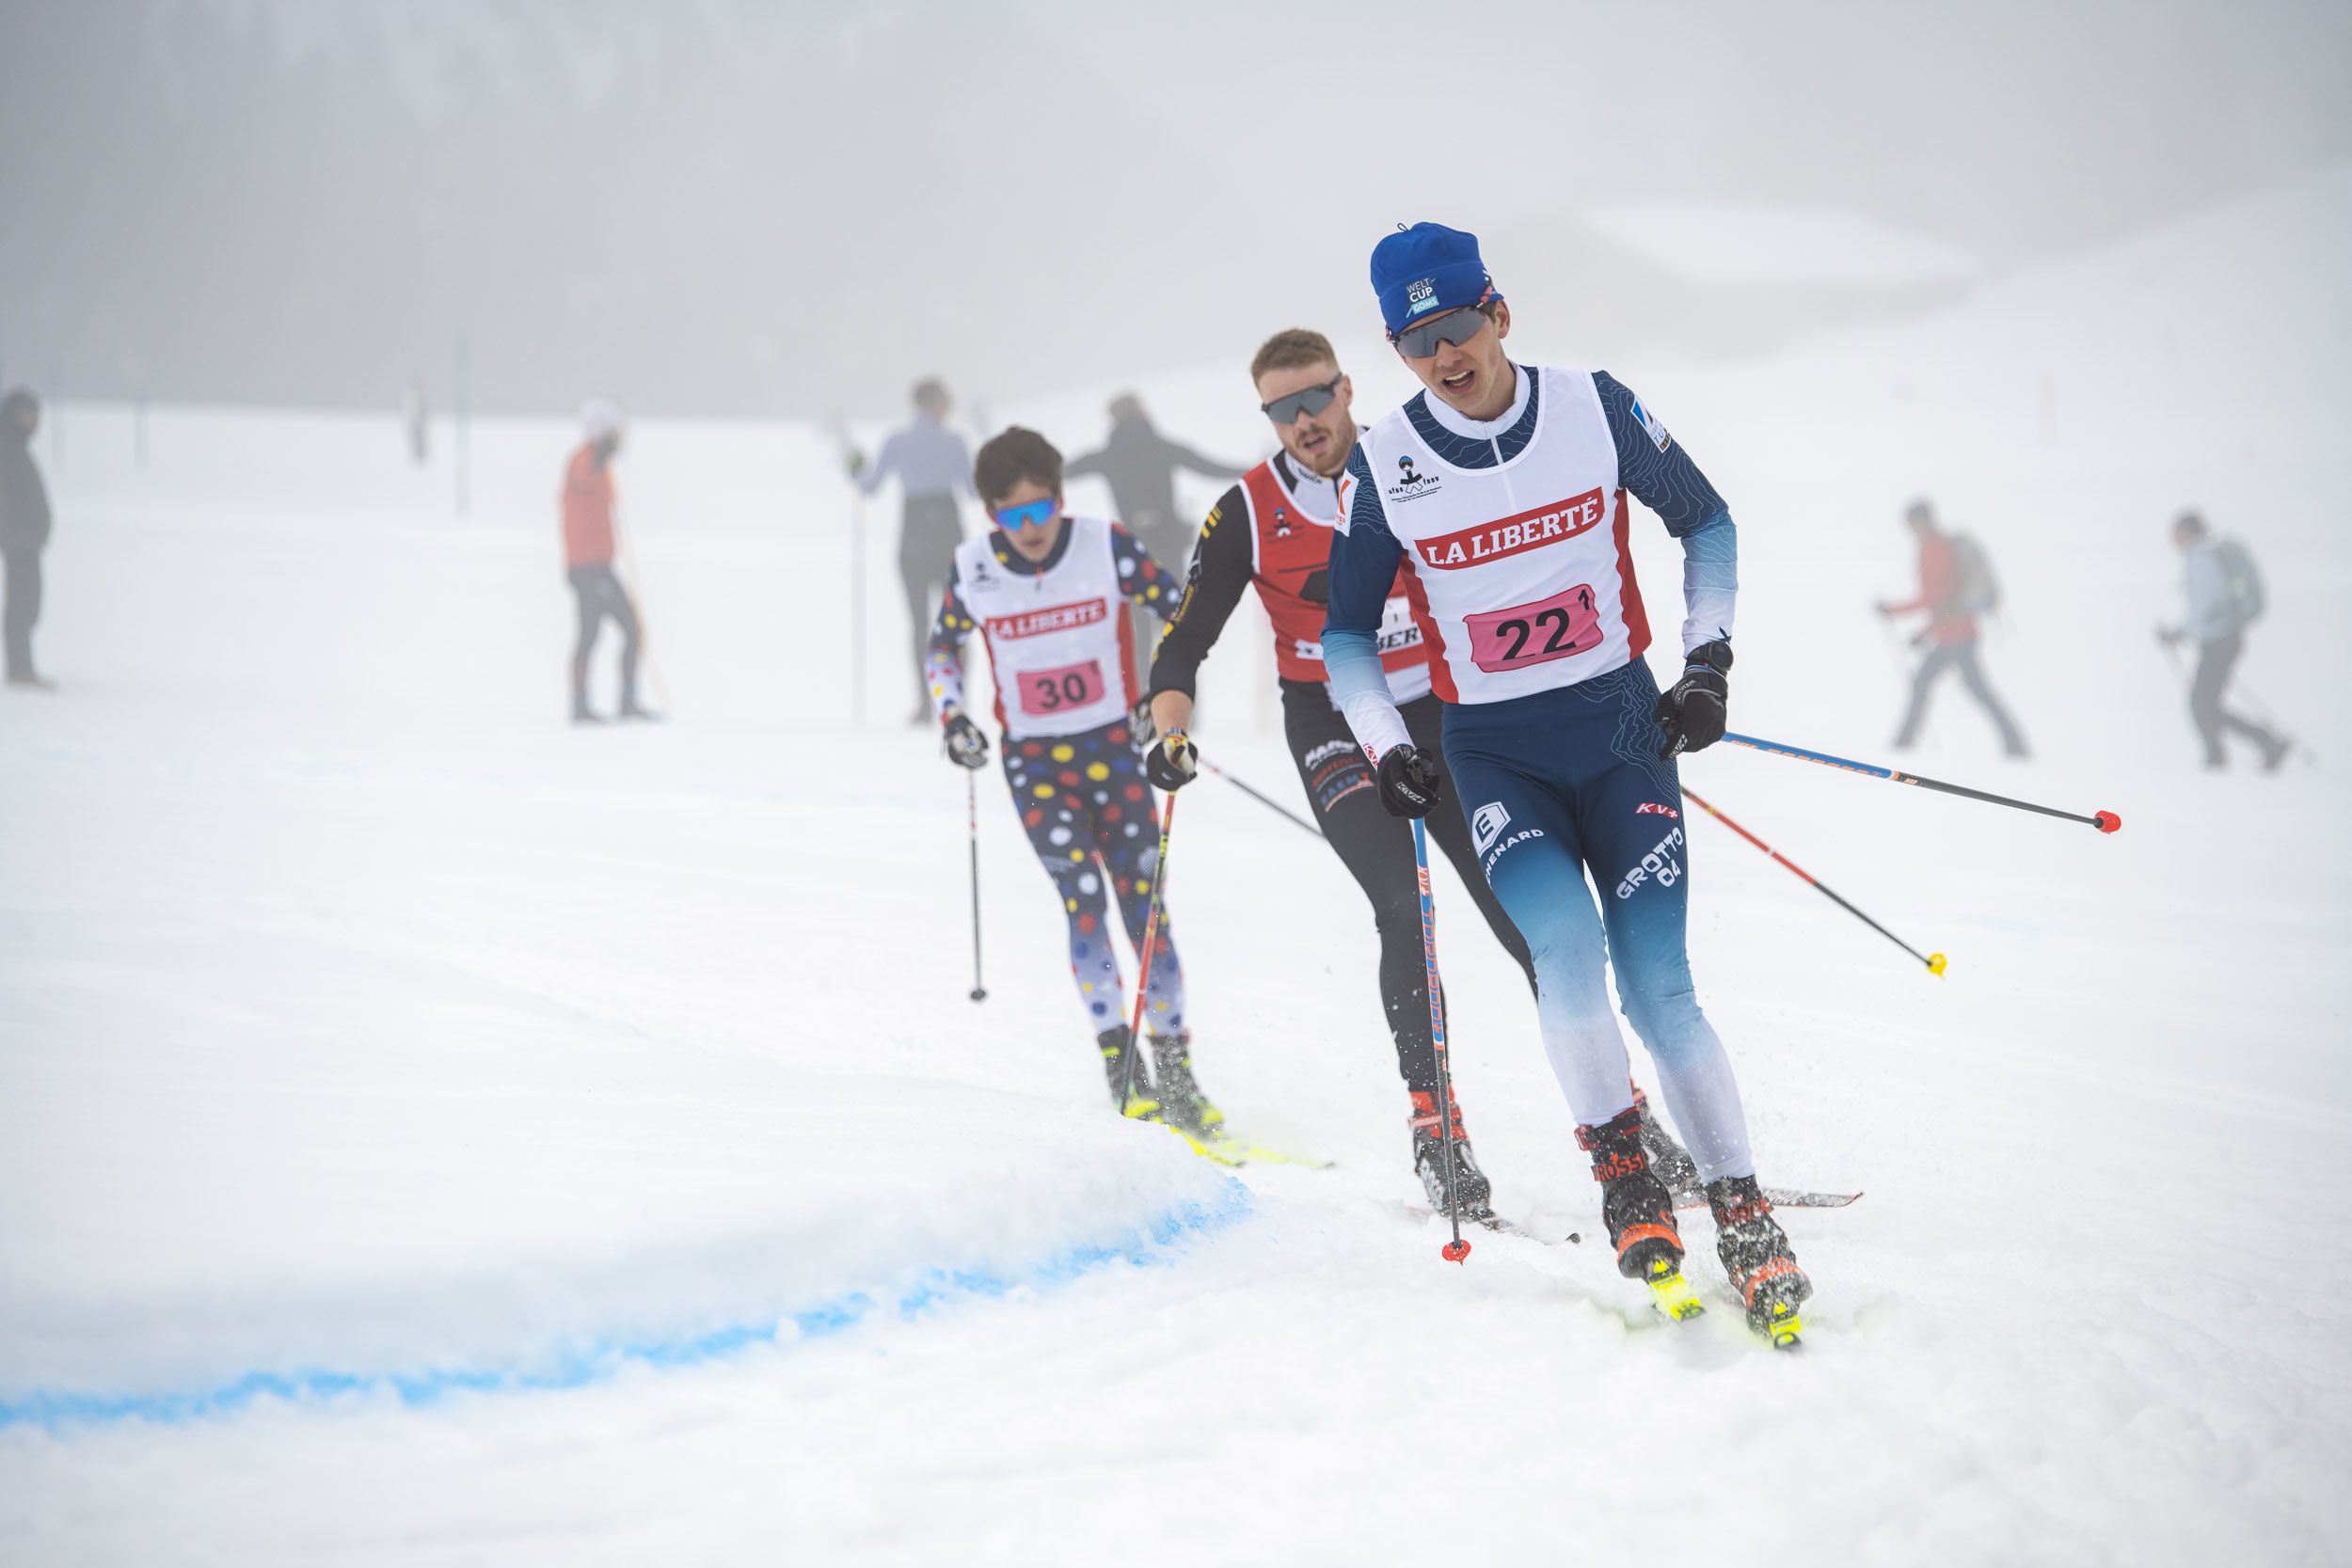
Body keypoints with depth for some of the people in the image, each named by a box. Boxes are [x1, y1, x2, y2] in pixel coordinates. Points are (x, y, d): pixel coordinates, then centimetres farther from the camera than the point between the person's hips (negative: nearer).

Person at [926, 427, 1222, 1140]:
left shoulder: (1105, 547, -10)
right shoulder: (973, 569, -5)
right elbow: (944, 645, 14)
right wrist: (951, 715, 0)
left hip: (1112, 750, 0)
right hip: (1034, 764, 0)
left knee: (1144, 904, -3)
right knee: (1083, 895, -17)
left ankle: (1175, 1073, 7)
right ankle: (1120, 1064, -14)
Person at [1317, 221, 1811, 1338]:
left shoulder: (1596, 410, -5)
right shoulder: (1381, 469, -5)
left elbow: (1705, 520, 10)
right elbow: (1346, 631, 7)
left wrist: (1708, 661, 3)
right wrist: (1389, 749, -5)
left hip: (1622, 731, 0)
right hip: (1493, 755, 0)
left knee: (1657, 988, -9)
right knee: (1565, 946, -24)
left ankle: (1741, 1214, 1)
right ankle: (1622, 1173, -7)